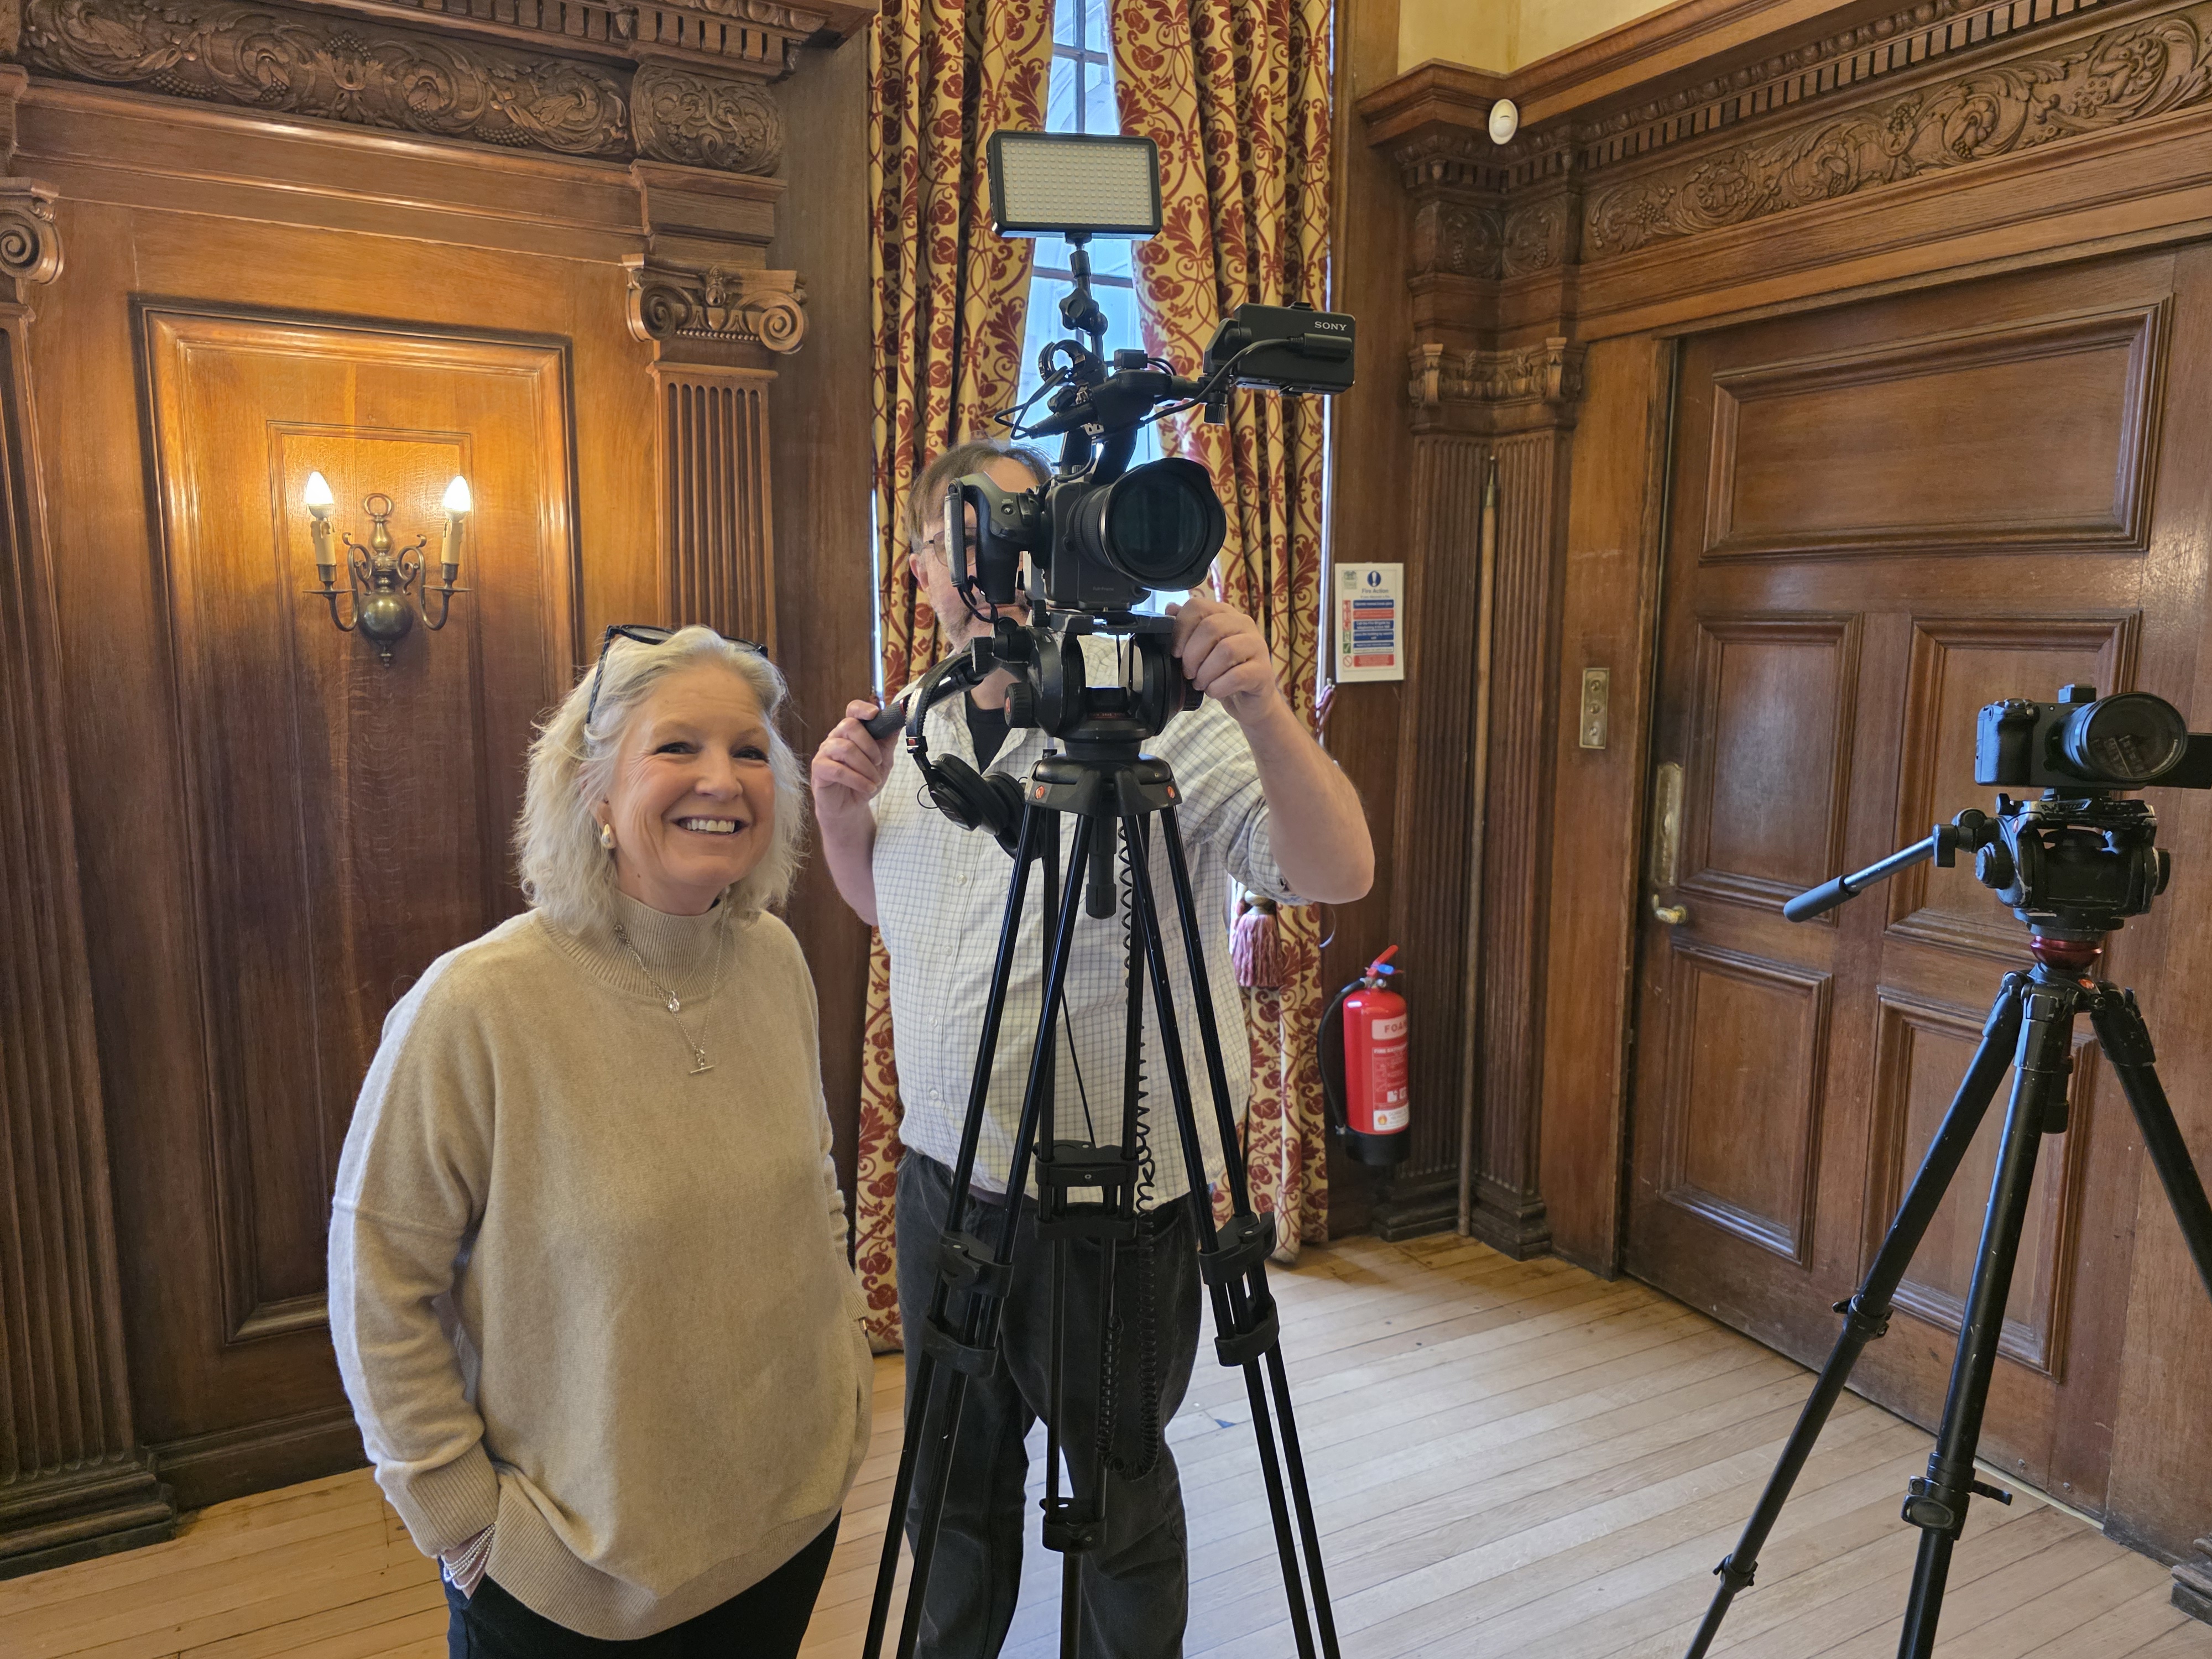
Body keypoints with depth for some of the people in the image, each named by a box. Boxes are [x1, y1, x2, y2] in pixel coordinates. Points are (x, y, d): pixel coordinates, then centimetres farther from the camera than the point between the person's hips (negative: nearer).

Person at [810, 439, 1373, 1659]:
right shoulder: (926, 720, 6)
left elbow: (1338, 874, -24)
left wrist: (1263, 709, -39)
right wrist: (840, 809, -1)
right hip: (942, 1175, 6)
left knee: (1118, 1491, 16)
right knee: (952, 1474, 25)